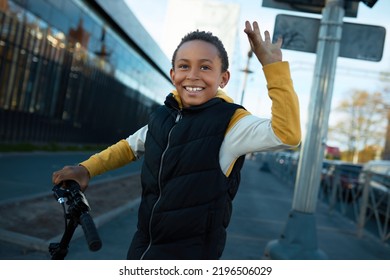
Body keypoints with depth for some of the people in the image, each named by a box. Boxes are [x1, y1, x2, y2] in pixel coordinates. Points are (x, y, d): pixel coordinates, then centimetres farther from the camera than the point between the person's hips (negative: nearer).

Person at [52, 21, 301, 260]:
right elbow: (131, 146, 17)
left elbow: (287, 133, -32)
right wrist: (86, 169, 7)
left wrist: (273, 65, -32)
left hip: (190, 255, -6)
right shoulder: (164, 116, 1)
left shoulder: (230, 123, -17)